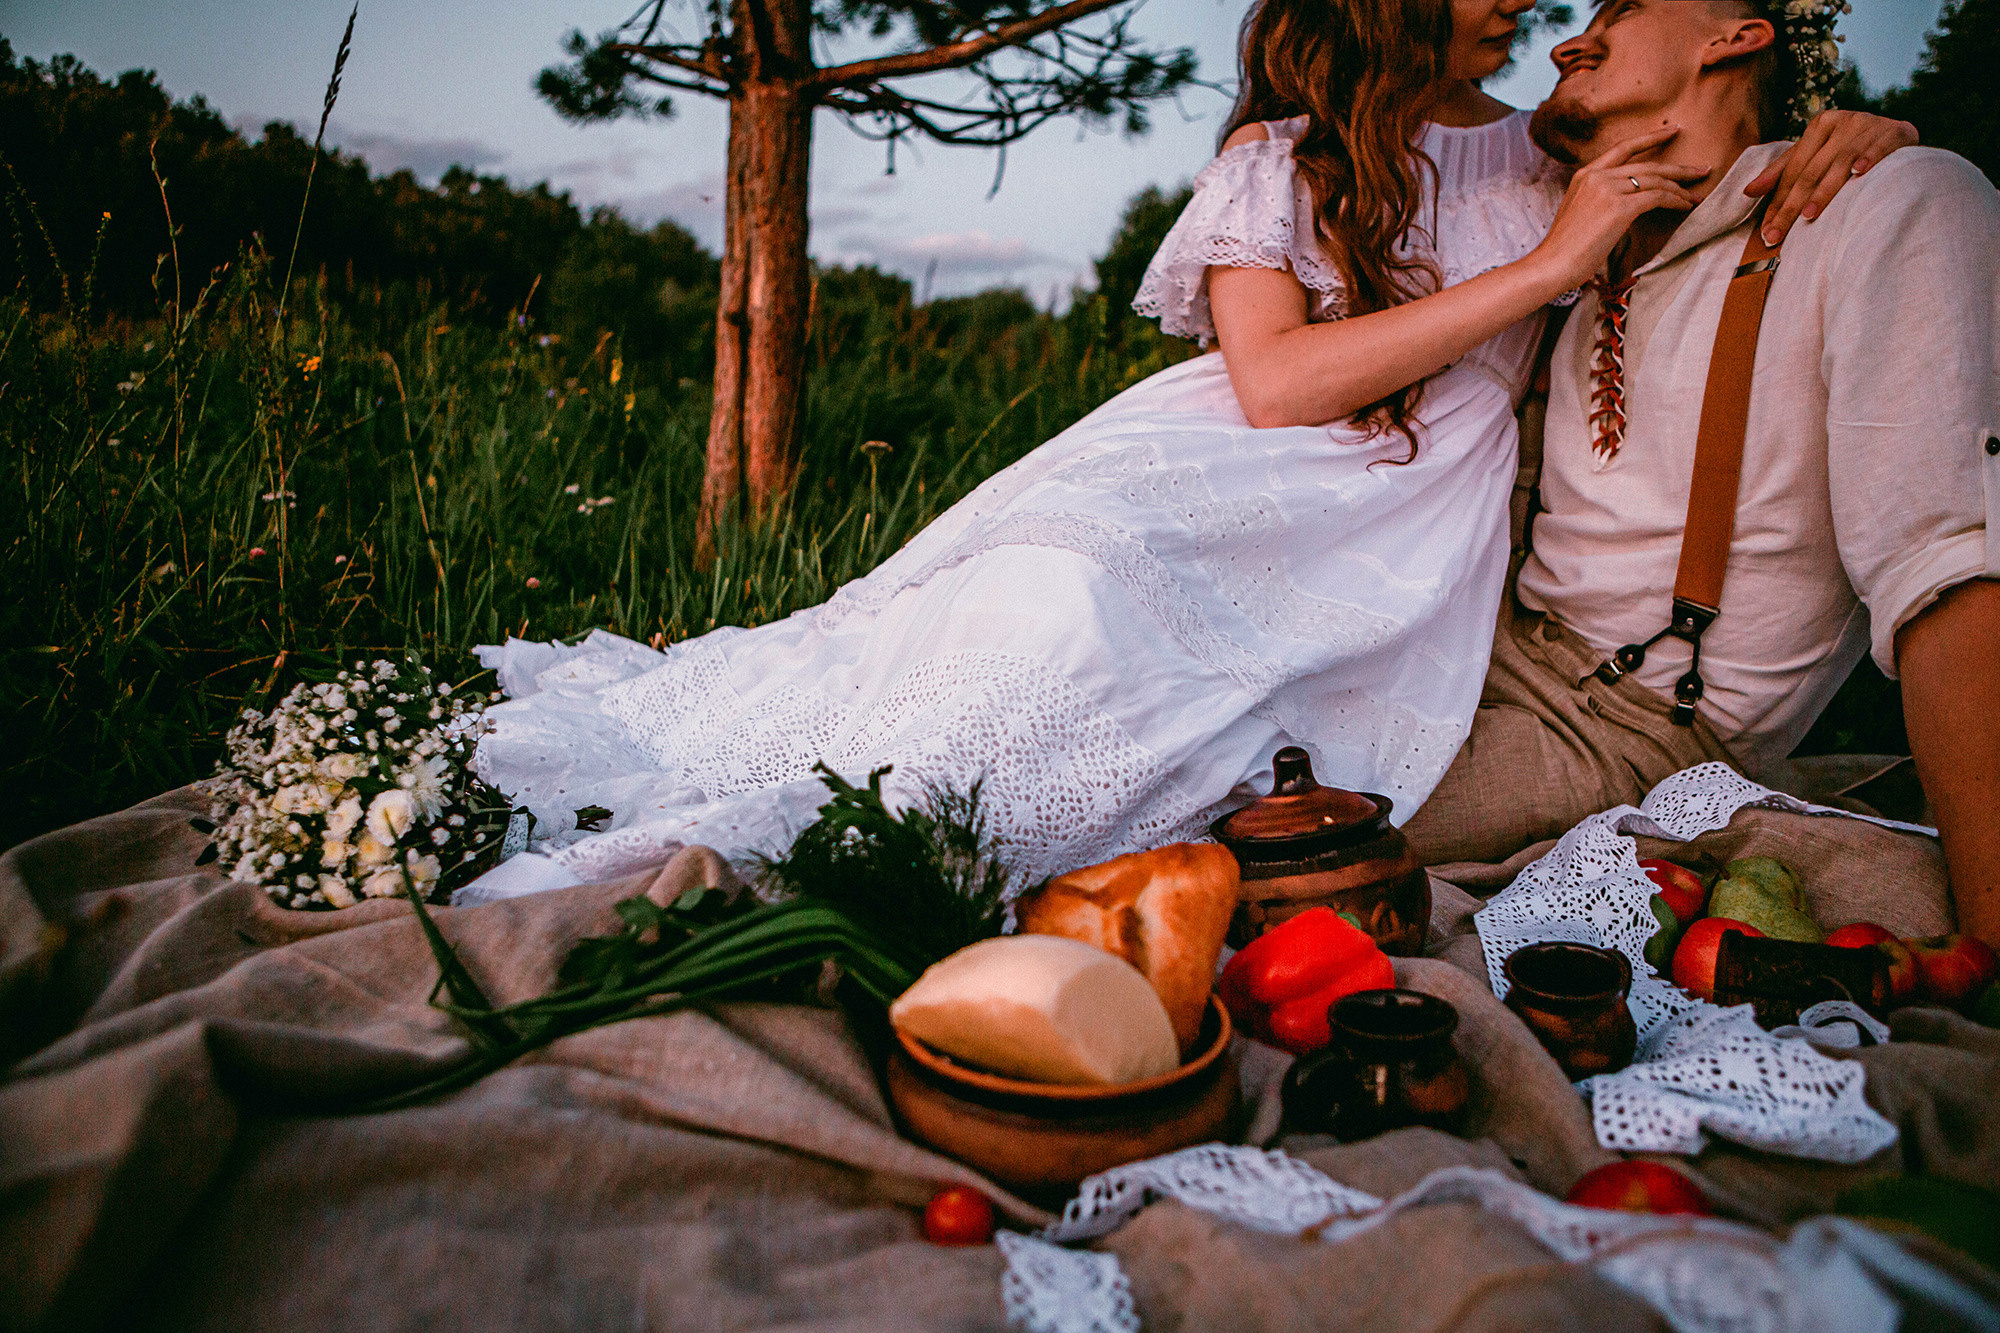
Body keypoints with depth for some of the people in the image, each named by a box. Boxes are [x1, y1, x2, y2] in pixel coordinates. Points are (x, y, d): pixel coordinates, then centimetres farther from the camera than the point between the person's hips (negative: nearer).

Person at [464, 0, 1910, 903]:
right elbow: (1274, 379, -7)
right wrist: (1539, 269, -10)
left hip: (1399, 552, 1)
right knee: (1064, 602, -34)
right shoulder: (1281, 158, 9)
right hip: (1224, 477, 0)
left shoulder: (1551, 158, 17)